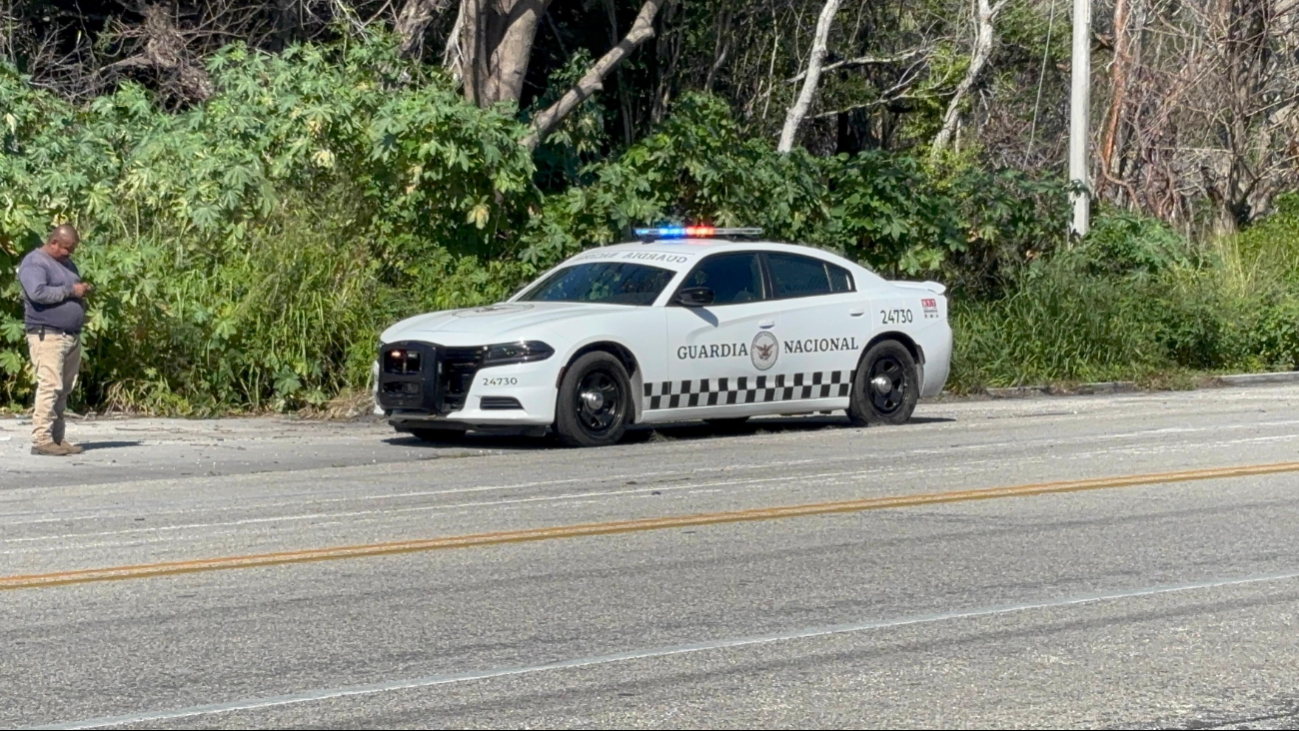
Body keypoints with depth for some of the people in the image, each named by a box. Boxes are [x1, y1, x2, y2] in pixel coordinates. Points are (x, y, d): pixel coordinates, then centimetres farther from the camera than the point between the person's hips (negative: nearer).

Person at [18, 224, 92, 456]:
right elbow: (38, 292, -22)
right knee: (50, 385, -15)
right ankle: (41, 439, -16)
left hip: (72, 337, 9)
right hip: (47, 335, -9)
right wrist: (70, 291, -16)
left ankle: (57, 438, 9)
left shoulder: (67, 263, 21)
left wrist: (83, 290, 8)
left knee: (64, 389, 7)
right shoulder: (34, 263, -7)